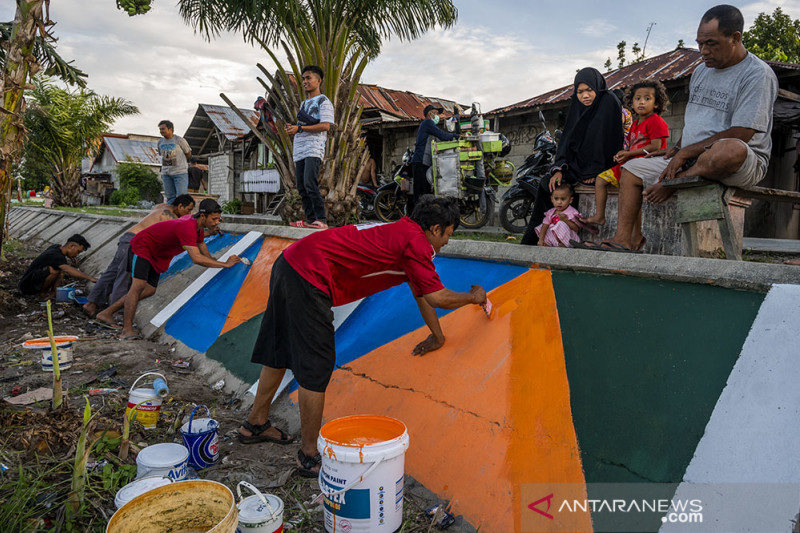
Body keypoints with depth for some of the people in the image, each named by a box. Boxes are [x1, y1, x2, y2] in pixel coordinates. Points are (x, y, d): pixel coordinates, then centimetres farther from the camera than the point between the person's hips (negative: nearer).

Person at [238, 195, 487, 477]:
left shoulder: (403, 233, 20)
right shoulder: (415, 241, -10)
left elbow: (420, 292, 28)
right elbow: (437, 297, -11)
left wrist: (438, 337, 36)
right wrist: (473, 296, 9)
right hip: (308, 277, -10)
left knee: (280, 354, 22)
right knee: (316, 369, -2)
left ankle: (256, 425, 40)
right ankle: (309, 456, 11)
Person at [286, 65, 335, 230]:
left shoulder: (323, 101, 1)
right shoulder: (304, 104, 27)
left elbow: (325, 125, -13)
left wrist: (300, 128, -14)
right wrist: (292, 128, 8)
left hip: (314, 149, -9)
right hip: (300, 150, 9)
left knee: (310, 184, -20)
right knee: (301, 187, 4)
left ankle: (321, 220, -18)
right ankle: (310, 219, 8)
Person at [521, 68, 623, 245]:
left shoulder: (609, 102, -7)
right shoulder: (578, 106, 12)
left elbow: (608, 139, -15)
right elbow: (568, 138, 6)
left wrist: (594, 171, -19)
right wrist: (560, 168, -8)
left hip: (602, 168, -7)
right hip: (579, 163, 7)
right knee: (547, 183, -10)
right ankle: (531, 238, -7)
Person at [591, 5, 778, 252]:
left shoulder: (758, 74, -11)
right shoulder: (701, 71, 14)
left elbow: (739, 135, -19)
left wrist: (686, 152, -17)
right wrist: (677, 149, 4)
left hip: (744, 164, -8)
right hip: (690, 159, 8)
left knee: (730, 149, -43)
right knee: (632, 169, 1)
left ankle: (672, 184, -22)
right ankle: (624, 240, -12)